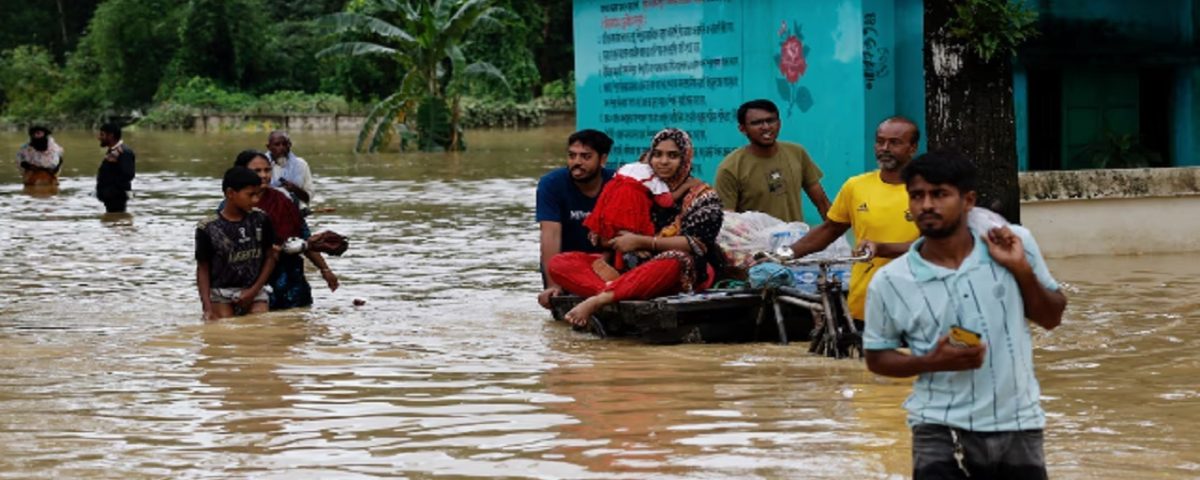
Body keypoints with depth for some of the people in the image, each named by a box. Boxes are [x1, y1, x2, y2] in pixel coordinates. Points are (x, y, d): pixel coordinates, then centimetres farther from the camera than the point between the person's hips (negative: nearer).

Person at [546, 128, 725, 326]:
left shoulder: (703, 197, 0)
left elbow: (698, 244, -14)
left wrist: (641, 242, -20)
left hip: (689, 272, -5)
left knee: (672, 262, -43)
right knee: (558, 263, -12)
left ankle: (598, 299, -41)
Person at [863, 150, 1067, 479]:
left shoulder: (1016, 244, -3)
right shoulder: (890, 282, -7)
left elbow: (1051, 317, 7)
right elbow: (877, 357, 4)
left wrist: (1022, 270, -11)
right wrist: (932, 361, -15)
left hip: (1017, 425, 3)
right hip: (942, 431, -2)